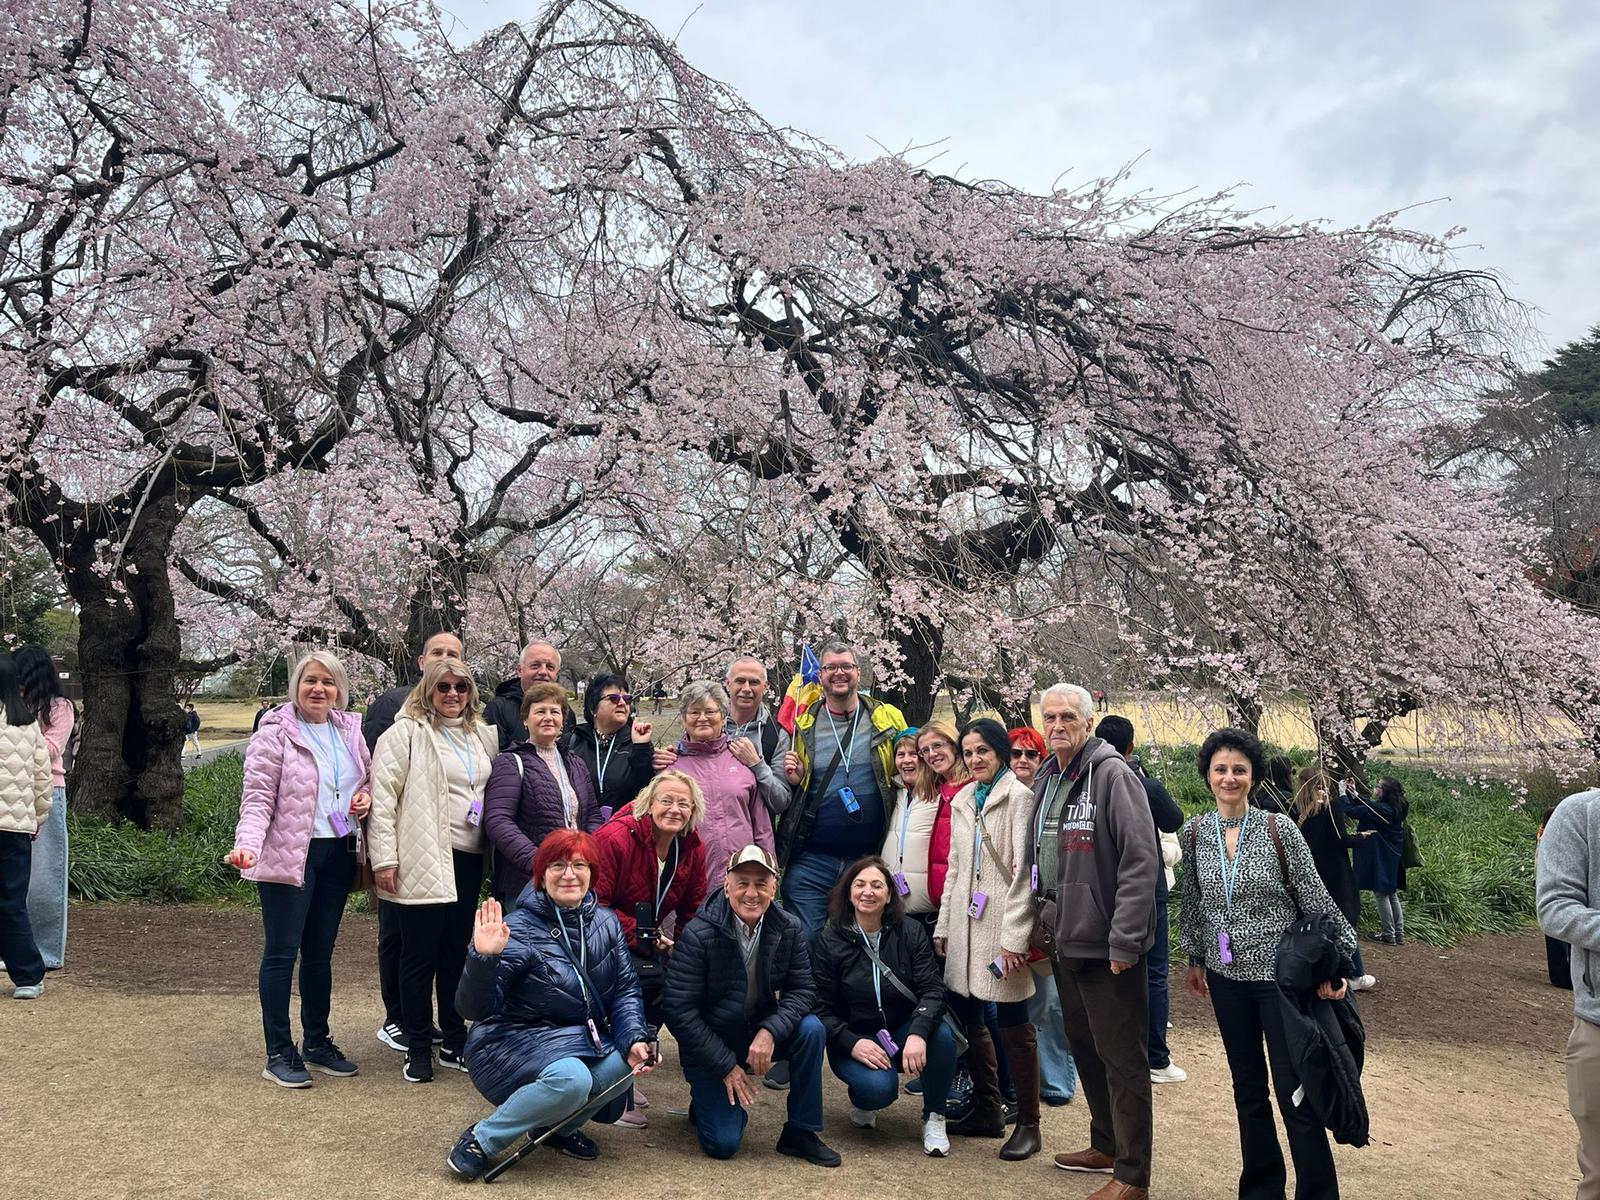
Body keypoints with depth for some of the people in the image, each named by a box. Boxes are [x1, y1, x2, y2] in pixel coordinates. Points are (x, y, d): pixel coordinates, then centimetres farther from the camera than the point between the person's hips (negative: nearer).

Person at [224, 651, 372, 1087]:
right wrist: (247, 845, -28)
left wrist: (366, 795, 0)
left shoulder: (350, 729, 8)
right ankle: (279, 1052, 10)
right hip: (289, 855, -6)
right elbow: (258, 798, -13)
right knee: (281, 953, 1)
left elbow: (368, 777, 23)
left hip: (338, 854, 6)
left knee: (320, 952, 15)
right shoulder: (275, 733, -9)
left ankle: (317, 1042, 26)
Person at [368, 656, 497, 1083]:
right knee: (419, 955, 1)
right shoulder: (407, 733, -5)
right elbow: (382, 794, -9)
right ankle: (418, 1049, 12)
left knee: (457, 951, 12)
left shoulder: (483, 735, 13)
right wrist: (384, 858, -13)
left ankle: (454, 1042, 23)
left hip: (468, 859, 6)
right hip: (422, 861, -5)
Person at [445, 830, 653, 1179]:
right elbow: (472, 1009, -23)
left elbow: (626, 989, 0)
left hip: (580, 1039, 6)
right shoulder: (519, 931, -19)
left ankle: (559, 1125, 4)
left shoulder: (605, 922, 0)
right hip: (512, 1043, -6)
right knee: (570, 1078, -35)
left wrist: (635, 1039, -18)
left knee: (630, 1057, -23)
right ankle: (480, 1140, -13)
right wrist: (483, 958, -41)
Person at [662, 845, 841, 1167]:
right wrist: (725, 1066, -19)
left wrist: (770, 1032, -26)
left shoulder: (789, 929, -8)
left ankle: (801, 1132, -8)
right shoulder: (698, 935, -20)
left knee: (811, 1029, -24)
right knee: (723, 1144, -16)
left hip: (761, 1036, 4)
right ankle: (705, 1101, 20)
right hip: (709, 1045, -4)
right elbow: (679, 1010, -19)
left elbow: (803, 990, -7)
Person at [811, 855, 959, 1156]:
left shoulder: (911, 934, -2)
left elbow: (932, 989, -12)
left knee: (941, 1034, -29)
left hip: (902, 1032, 2)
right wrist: (852, 1044, -24)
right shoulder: (830, 943, -6)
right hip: (853, 1039, -2)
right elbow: (821, 1008, -7)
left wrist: (918, 1033, -31)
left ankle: (934, 1118, -6)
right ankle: (862, 1101, 8)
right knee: (879, 1087, -32)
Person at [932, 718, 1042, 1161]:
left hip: (1002, 923, -7)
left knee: (1014, 1024, -2)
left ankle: (1028, 1124, 8)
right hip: (966, 923, 7)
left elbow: (1024, 871, -12)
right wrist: (943, 924, 16)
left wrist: (1014, 937, -16)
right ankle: (986, 1109, 23)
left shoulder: (1019, 797, -7)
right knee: (965, 1016, 8)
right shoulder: (961, 801, 14)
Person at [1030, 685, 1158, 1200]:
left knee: (1122, 1059, -1)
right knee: (1084, 1046, 19)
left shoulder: (1112, 775, -14)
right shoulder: (1045, 779, 12)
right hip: (1065, 942, 9)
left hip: (1107, 945, -9)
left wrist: (1124, 941, -22)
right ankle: (1106, 1145, 35)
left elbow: (1141, 861, -19)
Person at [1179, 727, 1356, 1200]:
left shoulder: (1279, 829, -10)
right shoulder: (1195, 833, 0)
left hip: (1279, 973, -4)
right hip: (1227, 975, 4)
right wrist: (1195, 958, 18)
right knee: (1247, 1089, 14)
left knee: (1295, 1094, -3)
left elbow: (1316, 899, -7)